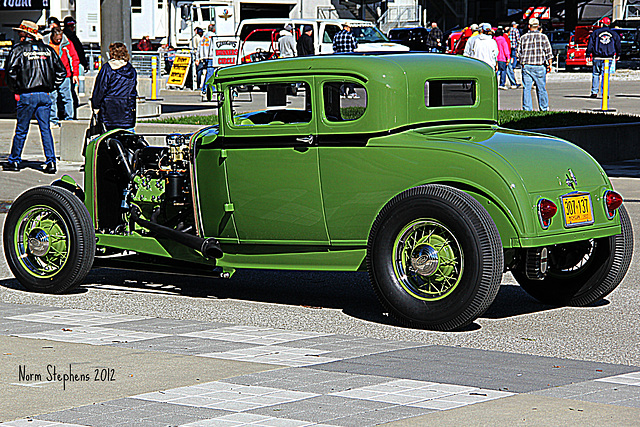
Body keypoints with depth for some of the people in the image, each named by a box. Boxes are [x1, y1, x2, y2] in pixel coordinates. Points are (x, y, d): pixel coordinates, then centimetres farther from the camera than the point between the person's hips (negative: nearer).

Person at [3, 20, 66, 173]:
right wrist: (51, 88, 13)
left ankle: (14, 161, 13)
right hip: (44, 95, 3)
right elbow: (61, 71, 12)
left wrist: (15, 90, 0)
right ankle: (51, 162, -2)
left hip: (26, 95, -3)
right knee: (45, 129, 5)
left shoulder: (18, 49, -3)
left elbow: (10, 71, -10)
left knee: (21, 130, 5)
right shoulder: (48, 50, 10)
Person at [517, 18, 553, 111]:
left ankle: (527, 109, -1)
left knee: (526, 89, 1)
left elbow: (519, 53, 9)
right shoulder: (543, 37, 1)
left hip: (526, 66, 1)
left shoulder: (523, 38, 5)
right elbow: (548, 52, -2)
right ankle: (544, 108, 11)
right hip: (539, 66, -1)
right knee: (541, 88, 6)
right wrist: (549, 65, 4)